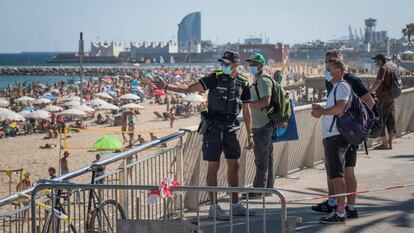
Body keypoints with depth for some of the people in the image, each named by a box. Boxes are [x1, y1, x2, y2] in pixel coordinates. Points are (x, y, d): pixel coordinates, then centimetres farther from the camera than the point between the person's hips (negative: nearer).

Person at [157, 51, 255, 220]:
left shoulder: (243, 84, 3)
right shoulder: (214, 78, -7)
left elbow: (246, 111, 8)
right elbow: (189, 89, -8)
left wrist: (250, 135, 7)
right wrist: (167, 87, -19)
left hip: (230, 129, 4)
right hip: (213, 128, -4)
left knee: (234, 166, 8)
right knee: (213, 166, -4)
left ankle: (235, 205, 18)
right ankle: (214, 208, 0)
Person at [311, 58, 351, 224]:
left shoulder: (342, 86, -9)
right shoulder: (335, 88, 22)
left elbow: (340, 108, -22)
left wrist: (321, 112, -11)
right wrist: (321, 109, 11)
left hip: (336, 136, -11)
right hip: (331, 136, 11)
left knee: (337, 175, -11)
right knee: (334, 174, 14)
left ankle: (340, 213, -12)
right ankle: (338, 209, 20)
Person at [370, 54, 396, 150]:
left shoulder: (383, 69, -14)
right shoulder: (390, 68, 15)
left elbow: (378, 82, -27)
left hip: (383, 100, -9)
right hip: (391, 99, 9)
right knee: (390, 121, 10)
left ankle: (385, 144, -4)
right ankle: (389, 143, 14)